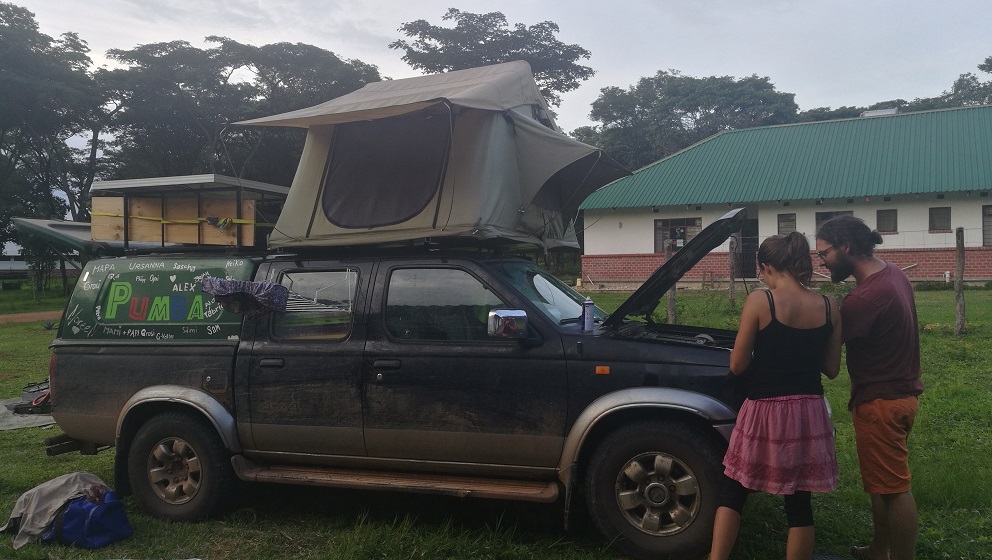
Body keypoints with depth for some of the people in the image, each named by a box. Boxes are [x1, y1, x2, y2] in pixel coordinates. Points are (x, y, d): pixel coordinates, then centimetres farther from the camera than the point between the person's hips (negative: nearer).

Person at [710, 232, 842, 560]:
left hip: (765, 413, -4)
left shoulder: (759, 301, -12)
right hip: (809, 414, 4)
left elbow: (737, 366, -10)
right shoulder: (829, 307, 1)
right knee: (799, 503, 14)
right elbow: (831, 368, 7)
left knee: (732, 492, 13)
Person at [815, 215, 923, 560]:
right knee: (881, 482, 21)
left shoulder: (867, 297, -27)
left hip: (881, 402, -10)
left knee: (894, 487, 1)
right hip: (898, 392, 10)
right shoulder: (893, 275, 5)